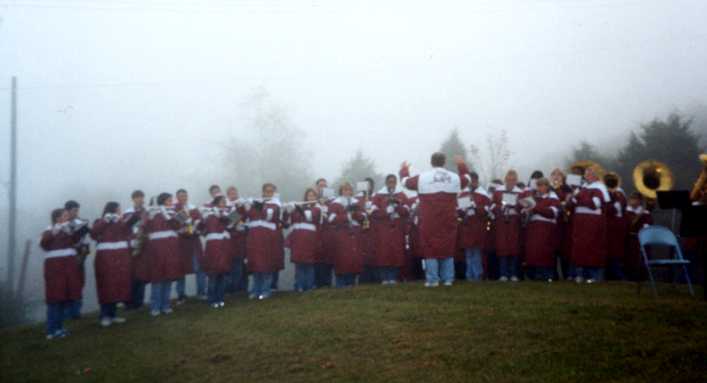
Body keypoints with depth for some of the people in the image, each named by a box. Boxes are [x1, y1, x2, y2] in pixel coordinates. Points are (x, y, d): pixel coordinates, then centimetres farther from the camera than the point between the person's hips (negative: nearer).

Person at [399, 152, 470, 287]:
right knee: (448, 247, 11)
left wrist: (404, 170, 30)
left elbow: (405, 181, 10)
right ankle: (448, 279, 13)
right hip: (448, 221, 3)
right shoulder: (455, 177, 4)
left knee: (430, 247, 3)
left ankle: (432, 279, 1)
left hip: (429, 221, -2)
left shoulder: (422, 178, -5)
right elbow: (466, 179, 26)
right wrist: (462, 166, 41)